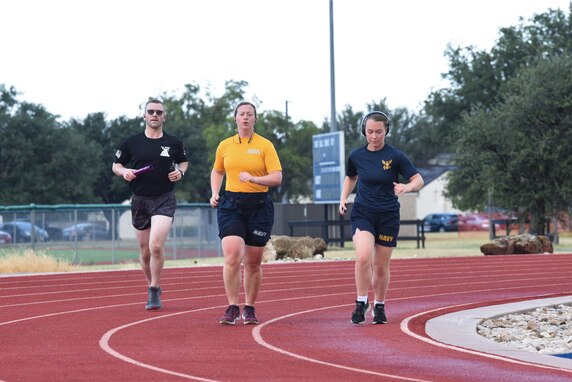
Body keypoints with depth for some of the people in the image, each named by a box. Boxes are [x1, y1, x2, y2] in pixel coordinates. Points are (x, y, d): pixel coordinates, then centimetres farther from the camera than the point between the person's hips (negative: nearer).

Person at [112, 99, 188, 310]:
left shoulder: (173, 143, 4)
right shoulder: (131, 142, 2)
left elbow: (183, 162, 21)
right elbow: (116, 165, 12)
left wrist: (180, 172, 0)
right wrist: (124, 171, -10)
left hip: (164, 200, -2)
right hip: (140, 200, 2)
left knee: (156, 245, -21)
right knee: (145, 252, 9)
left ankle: (154, 290, -7)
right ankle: (152, 287, 30)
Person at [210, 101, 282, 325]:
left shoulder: (265, 145, 0)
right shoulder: (224, 146, 8)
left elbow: (277, 178, -6)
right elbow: (217, 172, 25)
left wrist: (253, 178, -21)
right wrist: (215, 194, 9)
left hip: (259, 206, -1)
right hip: (231, 204, 1)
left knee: (253, 262, 6)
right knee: (232, 256, -17)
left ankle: (249, 309, 20)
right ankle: (232, 308, -10)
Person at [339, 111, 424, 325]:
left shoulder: (395, 156, -7)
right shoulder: (356, 156, 0)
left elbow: (418, 180, -6)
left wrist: (407, 187, -28)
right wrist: (344, 198, 6)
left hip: (388, 217, 0)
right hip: (362, 213, 0)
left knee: (381, 266, 7)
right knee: (363, 257, -23)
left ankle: (379, 306, 29)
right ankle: (362, 302, -7)